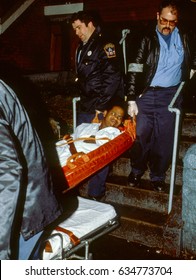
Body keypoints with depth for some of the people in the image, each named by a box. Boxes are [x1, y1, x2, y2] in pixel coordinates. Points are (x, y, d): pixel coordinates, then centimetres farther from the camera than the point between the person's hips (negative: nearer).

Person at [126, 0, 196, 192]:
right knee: (141, 134, 1)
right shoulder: (147, 39, 0)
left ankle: (158, 176, 19)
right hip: (146, 94, -1)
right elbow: (135, 69, -5)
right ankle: (137, 170, 22)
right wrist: (131, 99, -10)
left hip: (171, 96, 2)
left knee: (164, 138, 3)